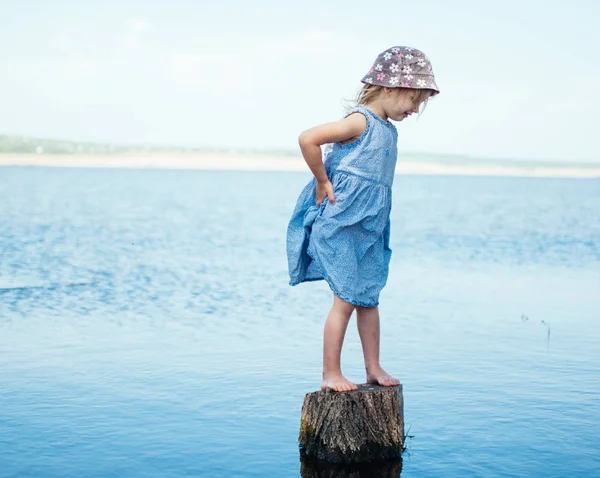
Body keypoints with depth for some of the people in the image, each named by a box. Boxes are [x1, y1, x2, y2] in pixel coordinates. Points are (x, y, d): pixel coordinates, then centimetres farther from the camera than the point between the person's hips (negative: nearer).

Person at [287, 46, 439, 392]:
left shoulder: (387, 129, 12)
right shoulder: (360, 121, -15)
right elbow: (307, 139, -24)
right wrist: (323, 183, -16)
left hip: (370, 230, 9)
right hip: (340, 227, -9)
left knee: (369, 298, 14)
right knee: (346, 299, -4)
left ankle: (374, 368, 23)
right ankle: (331, 373, 6)